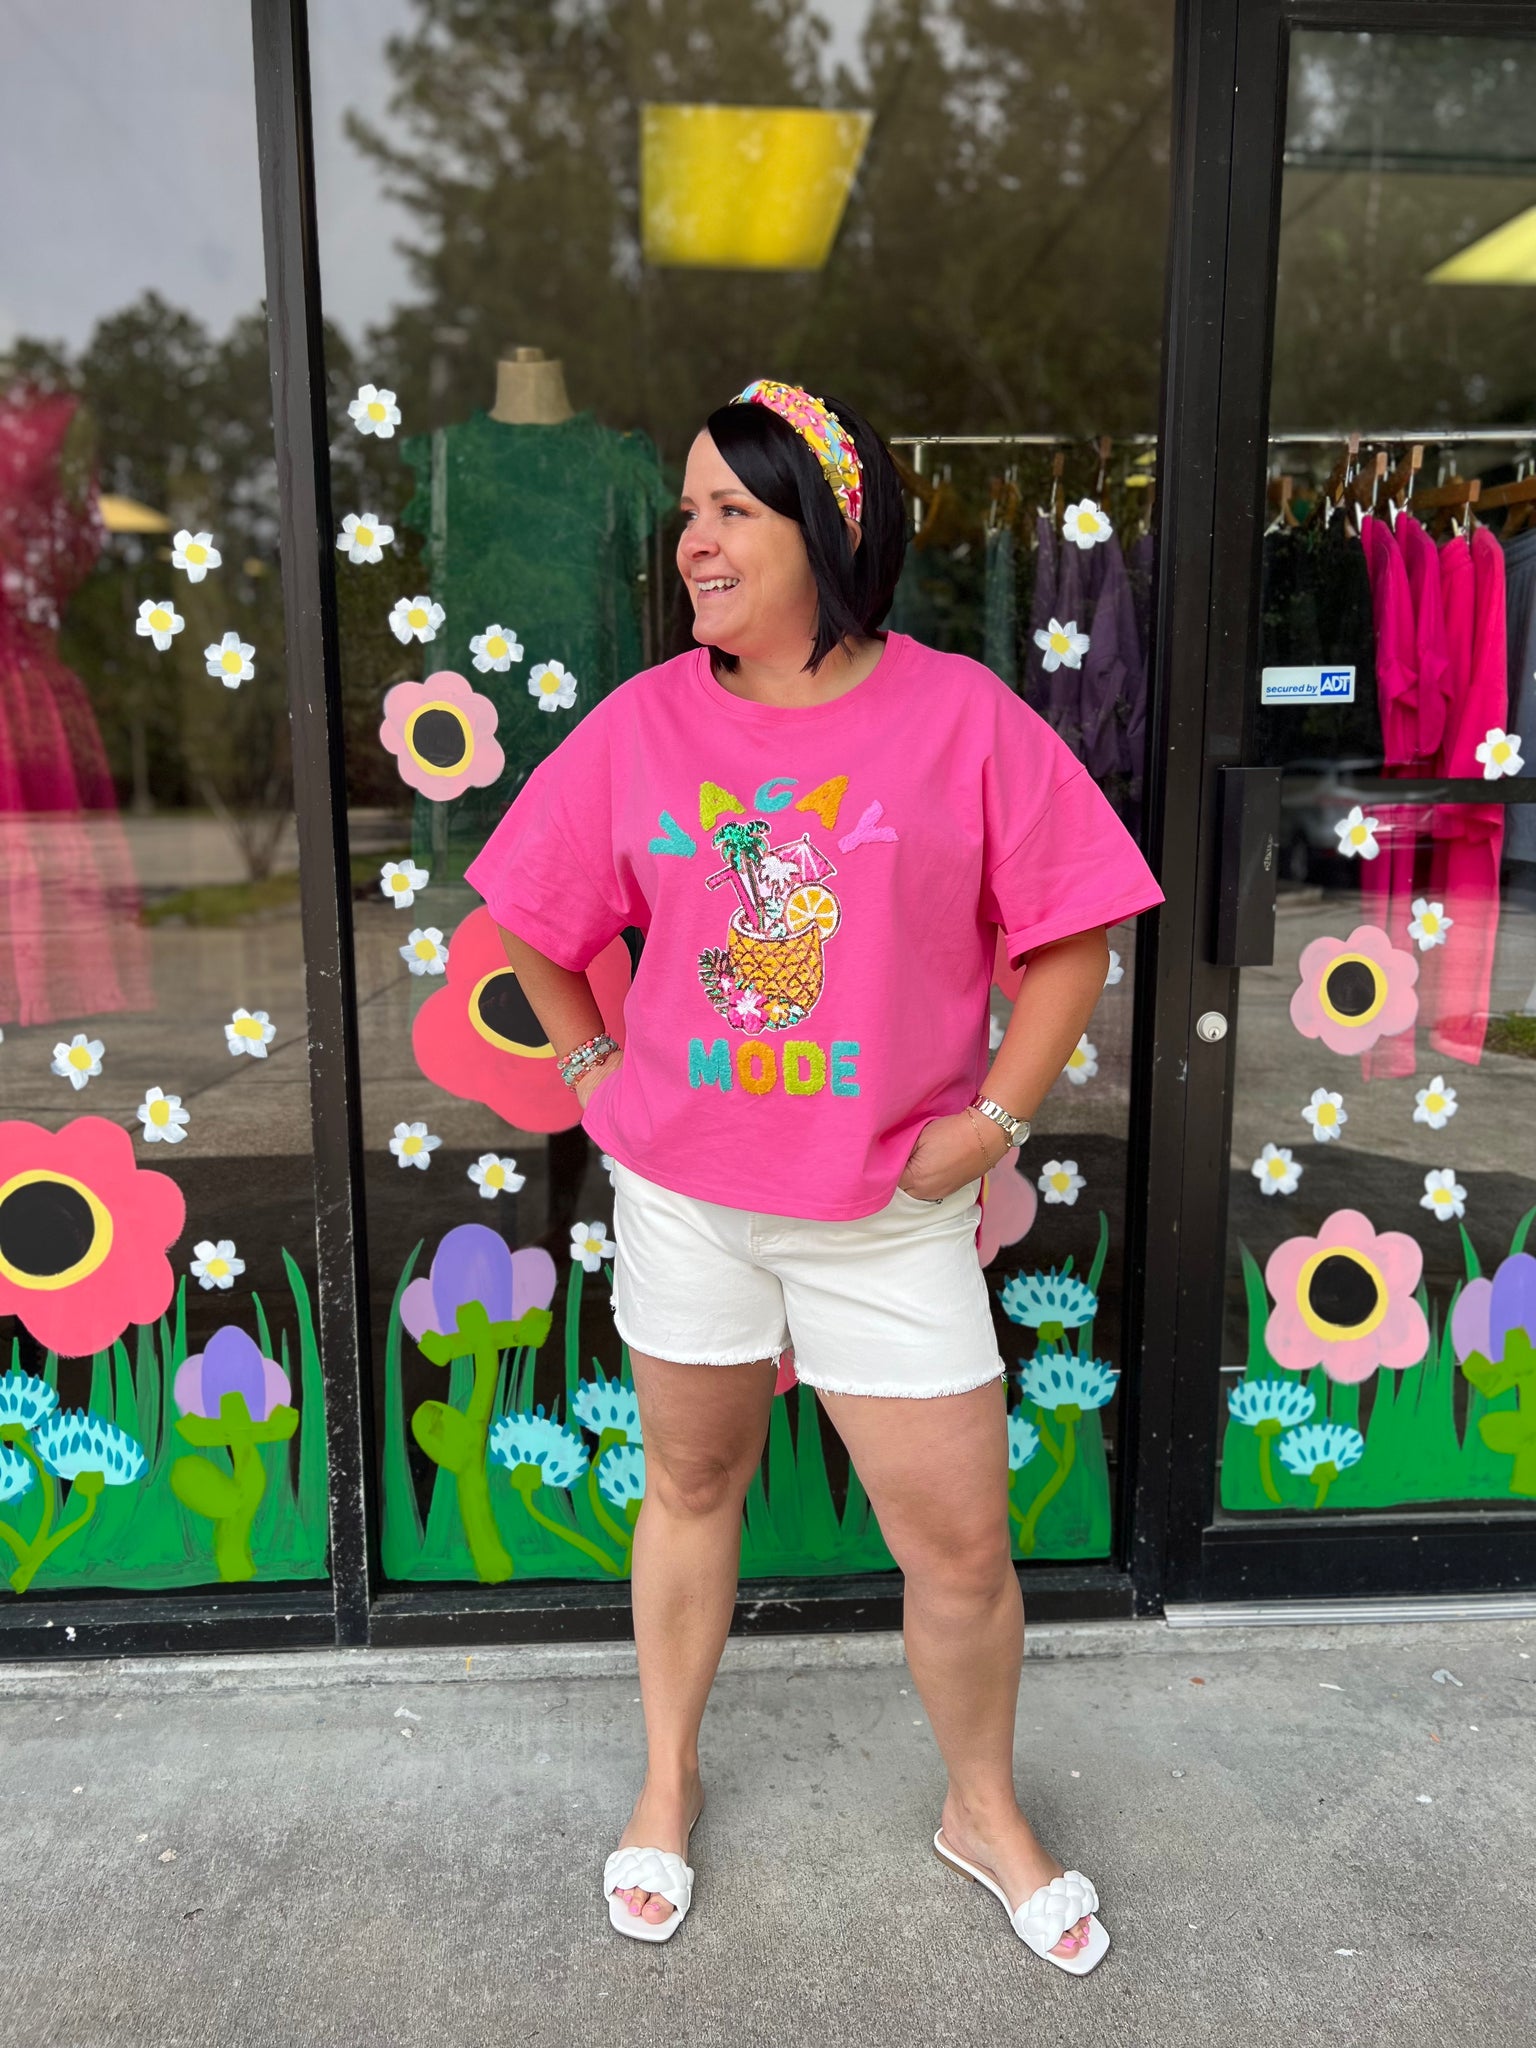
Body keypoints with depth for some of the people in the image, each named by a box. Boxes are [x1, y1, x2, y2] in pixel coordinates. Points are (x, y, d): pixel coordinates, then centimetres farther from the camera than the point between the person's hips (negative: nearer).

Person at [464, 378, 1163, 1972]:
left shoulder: (961, 715, -8)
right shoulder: (642, 723, -2)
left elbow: (1071, 935, -5)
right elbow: (534, 919, 11)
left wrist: (994, 1122, -9)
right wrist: (590, 1068, 6)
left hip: (891, 1212, -1)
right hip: (683, 1194, 2)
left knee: (960, 1550, 8)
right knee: (691, 1487, 20)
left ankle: (984, 1809, 39)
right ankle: (668, 1781, 46)